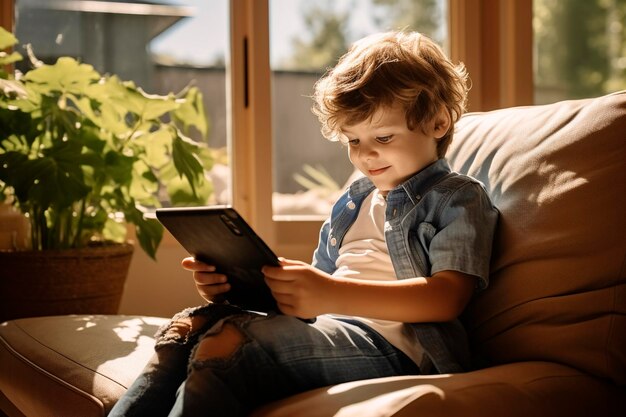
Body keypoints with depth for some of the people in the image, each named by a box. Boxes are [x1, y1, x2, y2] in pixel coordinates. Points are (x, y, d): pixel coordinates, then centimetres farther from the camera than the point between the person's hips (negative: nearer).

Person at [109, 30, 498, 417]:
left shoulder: (459, 198, 4)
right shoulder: (353, 202, 27)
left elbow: (446, 298, -13)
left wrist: (332, 294, -25)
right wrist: (231, 282, 6)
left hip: (386, 342, -8)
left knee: (228, 340, -30)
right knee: (190, 324, -13)